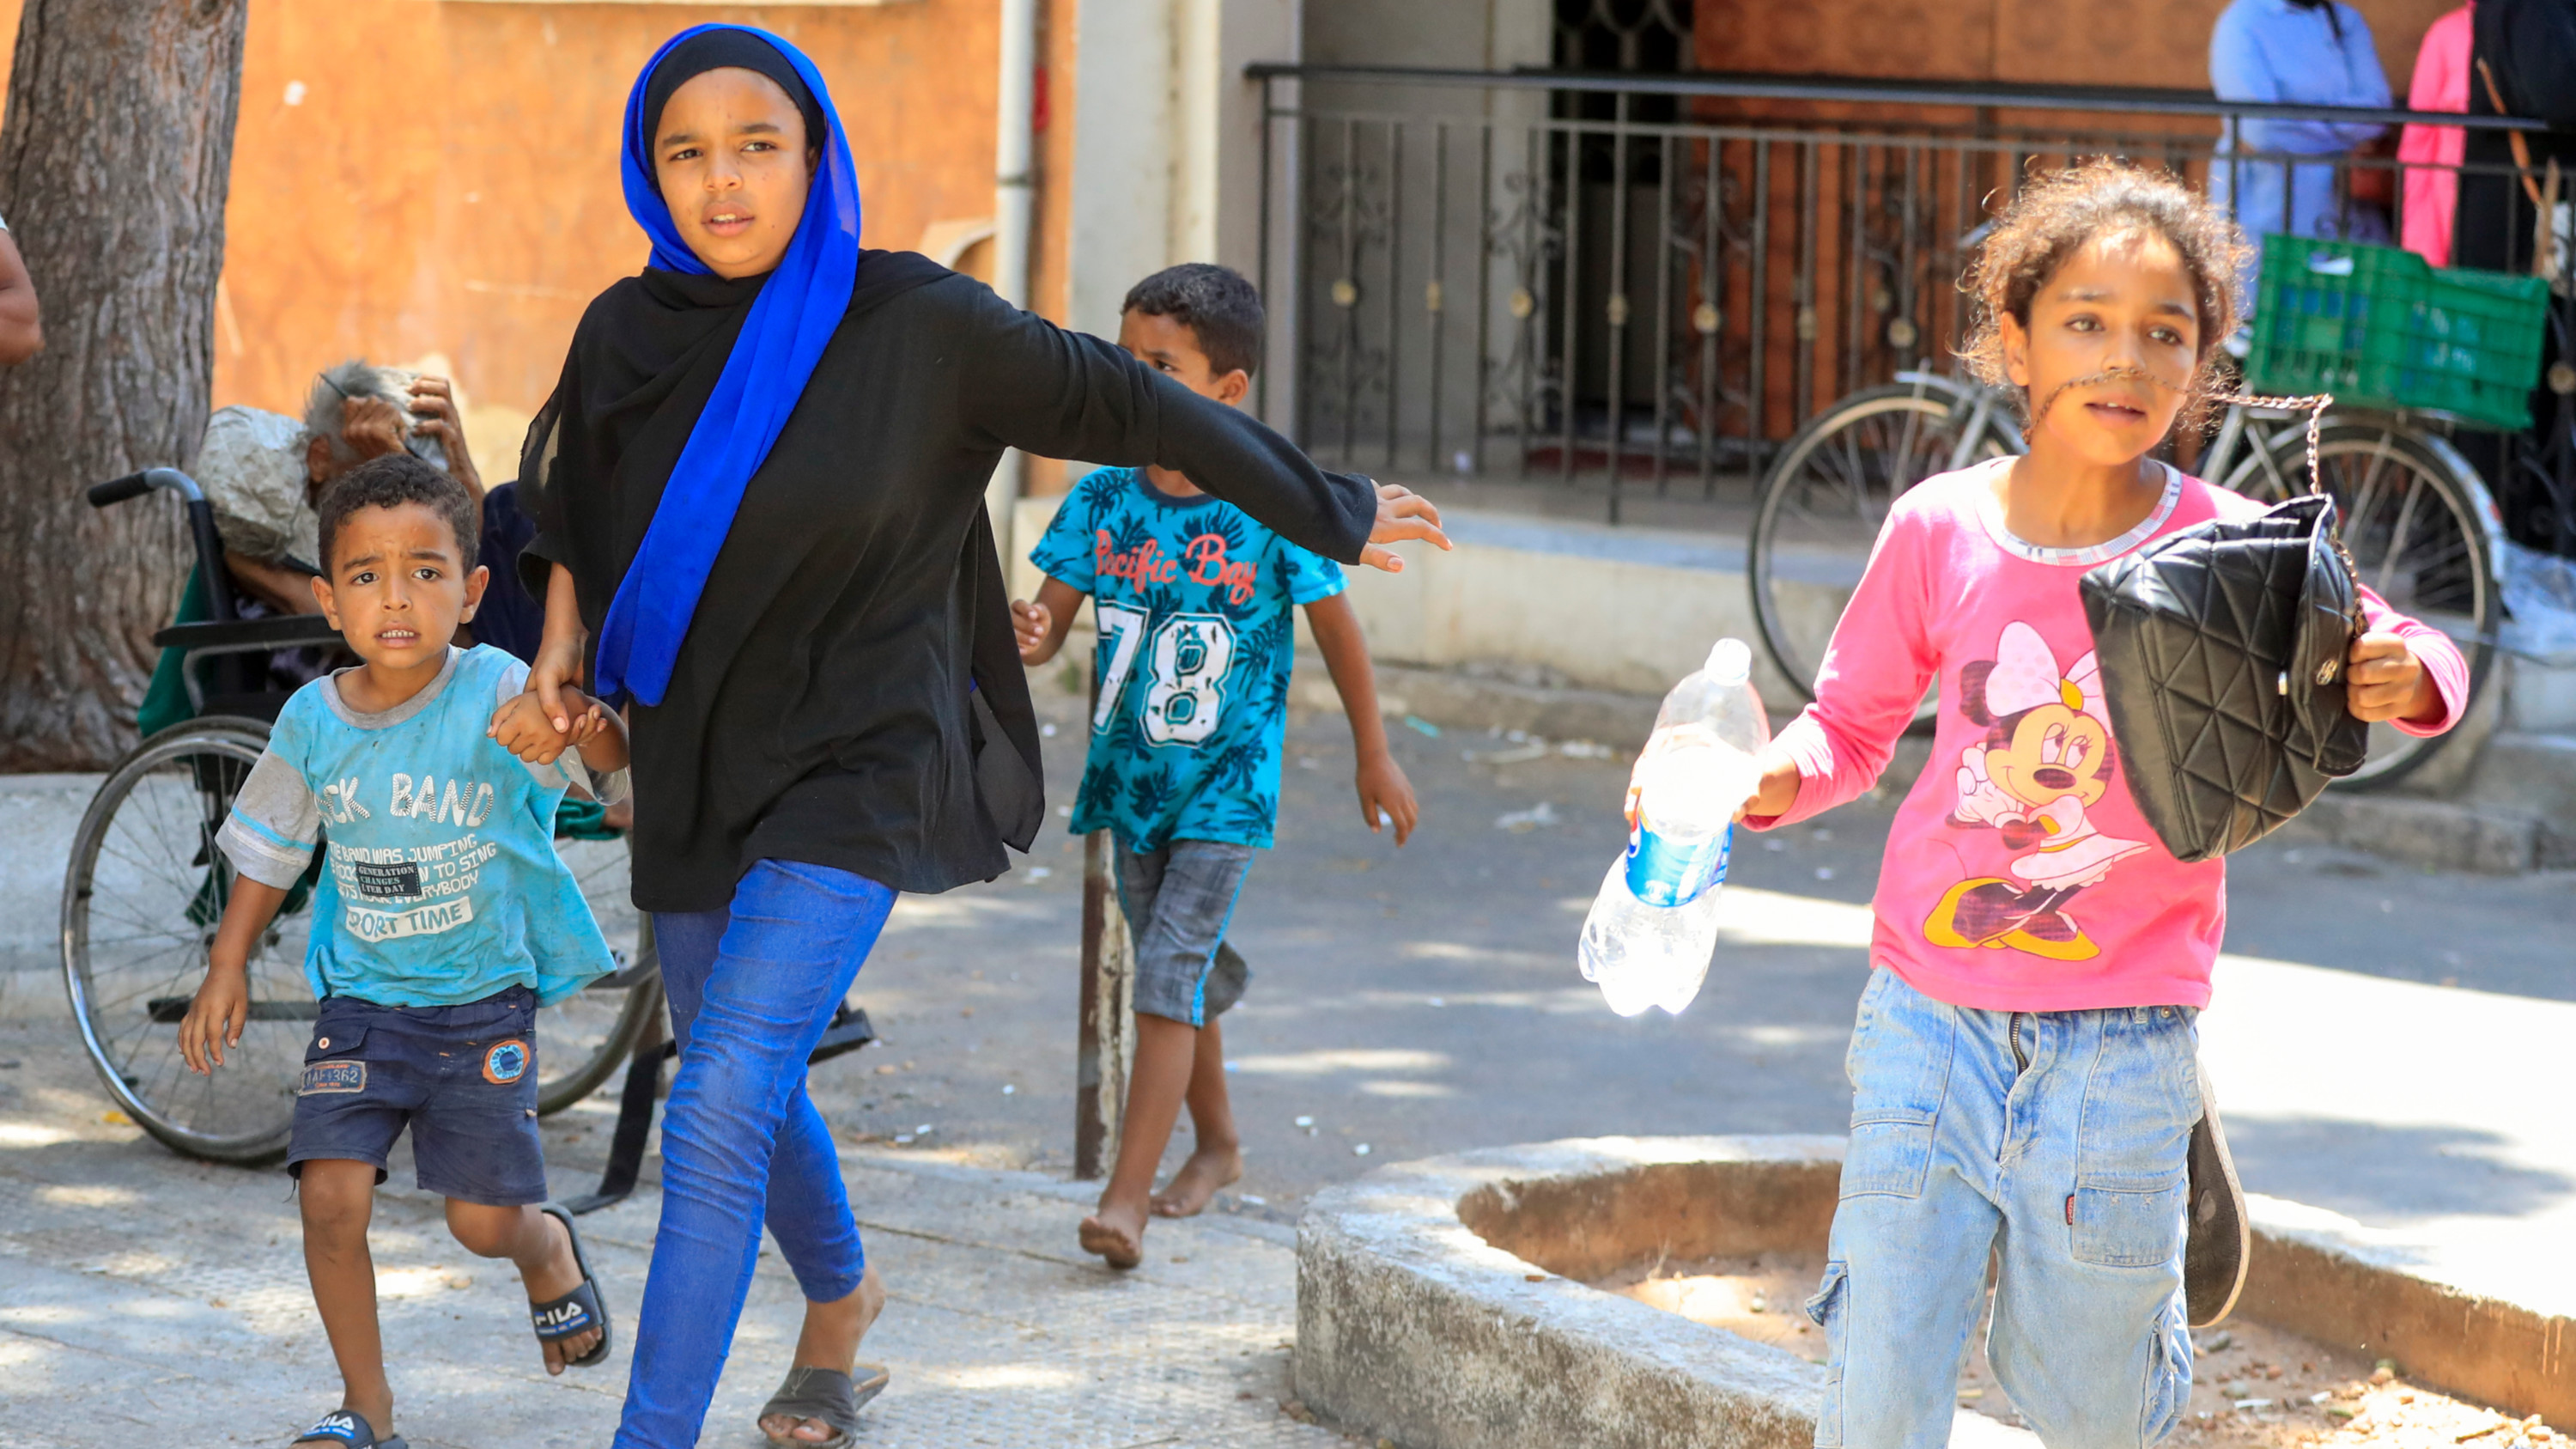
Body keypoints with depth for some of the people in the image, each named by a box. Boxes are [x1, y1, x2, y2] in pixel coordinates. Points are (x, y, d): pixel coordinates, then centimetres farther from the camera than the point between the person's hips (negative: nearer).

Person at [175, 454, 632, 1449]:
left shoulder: (496, 696, -16)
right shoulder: (315, 718, -5)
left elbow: (617, 763, -30)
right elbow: (269, 852, 10)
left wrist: (576, 727, -52)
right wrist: (226, 970, 6)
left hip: (484, 999, -2)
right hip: (362, 995, 2)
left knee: (483, 1220, 0)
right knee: (331, 1194, -12)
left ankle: (548, 1250, 39)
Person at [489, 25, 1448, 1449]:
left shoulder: (912, 321, -15)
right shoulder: (628, 333, -2)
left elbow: (1127, 405, -3)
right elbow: (575, 513, 18)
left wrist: (1327, 515, 6)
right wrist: (561, 649, 1)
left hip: (853, 776, -5)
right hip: (695, 774, 5)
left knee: (718, 1111, -19)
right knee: (749, 1088, 23)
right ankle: (839, 1296, 53)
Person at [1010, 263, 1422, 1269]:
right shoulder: (1102, 502, -4)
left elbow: (1336, 631, -2)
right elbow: (1052, 619, -5)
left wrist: (1375, 759, 6)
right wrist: (1026, 638, -31)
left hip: (1225, 790, -5)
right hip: (1131, 780, 5)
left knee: (1167, 983, -14)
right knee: (1186, 976, 20)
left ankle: (1126, 1199, -16)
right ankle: (1217, 1144, 41)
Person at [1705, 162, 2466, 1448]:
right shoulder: (1938, 530, -3)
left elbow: (2389, 657, 3)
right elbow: (1853, 723, 11)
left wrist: (2409, 679, -20)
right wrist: (1778, 780, -10)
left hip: (2123, 1047, 0)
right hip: (1930, 1024, 0)